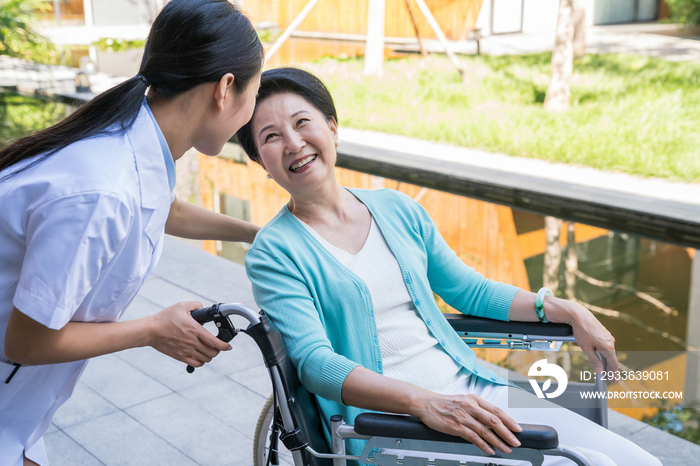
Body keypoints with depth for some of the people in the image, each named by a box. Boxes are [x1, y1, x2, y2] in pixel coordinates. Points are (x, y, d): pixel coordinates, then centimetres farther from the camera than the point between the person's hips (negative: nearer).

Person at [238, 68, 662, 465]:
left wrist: (567, 311, 11)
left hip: (476, 393, 6)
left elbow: (471, 291, 21)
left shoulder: (396, 208, 11)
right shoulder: (274, 253, -4)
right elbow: (314, 362, -15)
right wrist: (423, 402, -29)